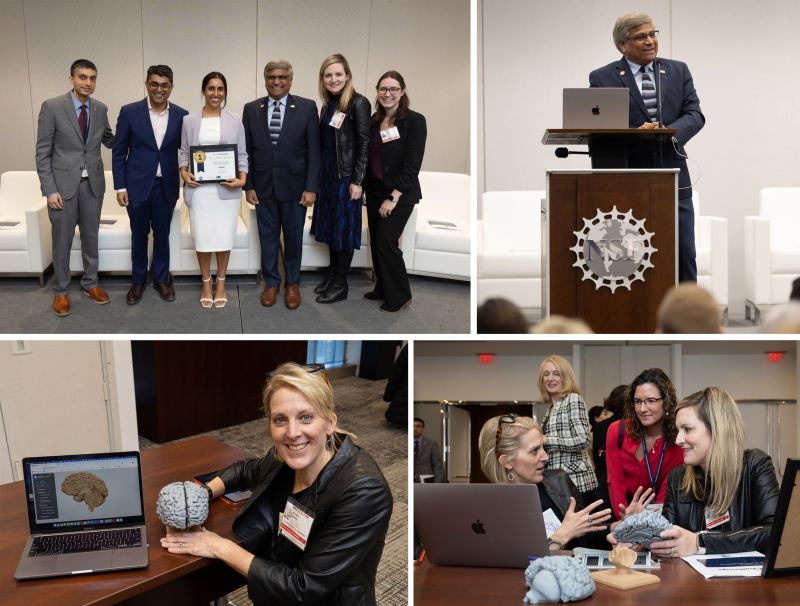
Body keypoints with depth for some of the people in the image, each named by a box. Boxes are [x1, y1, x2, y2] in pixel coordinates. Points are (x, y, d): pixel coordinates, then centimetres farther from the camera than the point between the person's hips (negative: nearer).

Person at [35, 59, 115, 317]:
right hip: (63, 184, -4)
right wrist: (49, 190, -14)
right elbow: (43, 152, -9)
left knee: (91, 236, 13)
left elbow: (109, 140, 17)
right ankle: (61, 290, 18)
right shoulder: (52, 106, -10)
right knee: (62, 240, 5)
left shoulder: (100, 109, 3)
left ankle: (90, 283, 28)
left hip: (93, 183, 4)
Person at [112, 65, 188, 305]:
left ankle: (161, 279, 27)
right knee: (139, 235, 10)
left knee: (162, 234, 12)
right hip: (137, 185, -1)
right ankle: (138, 281, 26)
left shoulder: (181, 115, 0)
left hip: (166, 186, 1)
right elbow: (118, 152, -2)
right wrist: (120, 187, -5)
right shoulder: (129, 112, -5)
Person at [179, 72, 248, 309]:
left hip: (226, 189, 0)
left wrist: (242, 179, -12)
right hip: (199, 188, 0)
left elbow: (242, 155, 4)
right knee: (202, 237, 3)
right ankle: (206, 284, 19)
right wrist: (184, 173, -10)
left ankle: (221, 284, 19)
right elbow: (184, 152, 9)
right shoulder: (189, 121, 6)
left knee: (224, 237, 3)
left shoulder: (235, 121, 5)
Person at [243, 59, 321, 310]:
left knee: (293, 238, 10)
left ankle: (292, 283, 26)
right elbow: (246, 151, 5)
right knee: (267, 237, 11)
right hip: (263, 186, 2)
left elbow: (314, 151, -5)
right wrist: (248, 186, 0)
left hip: (294, 186, -2)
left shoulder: (307, 107, -4)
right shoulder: (251, 109, 3)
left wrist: (311, 187, -10)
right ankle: (271, 283, 25)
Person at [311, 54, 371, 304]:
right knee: (329, 225, 14)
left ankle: (340, 285, 11)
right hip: (327, 172, 7)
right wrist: (320, 174, 11)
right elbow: (324, 142, 12)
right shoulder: (328, 105, 9)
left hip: (347, 175, -7)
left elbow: (364, 144, -14)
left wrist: (357, 181, -17)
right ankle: (332, 274, 27)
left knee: (344, 227, 1)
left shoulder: (358, 103, -12)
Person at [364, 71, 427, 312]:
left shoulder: (414, 121, -12)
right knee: (375, 242, 10)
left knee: (387, 243, -7)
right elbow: (369, 157, 13)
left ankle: (399, 296, 9)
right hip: (374, 191, 6)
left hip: (399, 194, -6)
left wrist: (393, 198, -17)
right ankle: (382, 288, 26)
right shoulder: (374, 121, 7)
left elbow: (412, 165, -16)